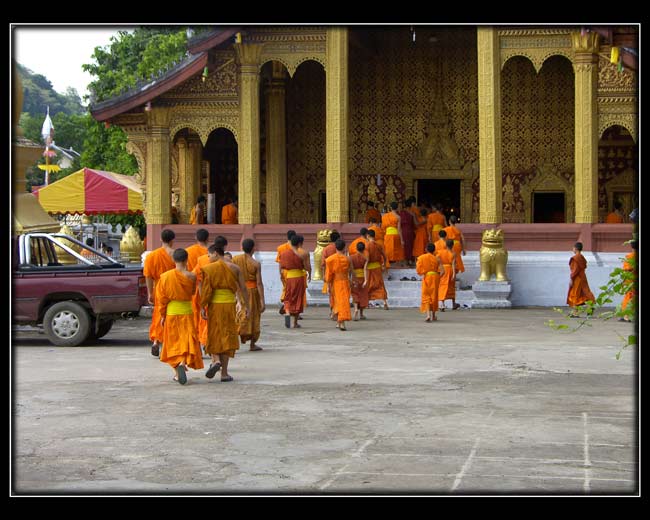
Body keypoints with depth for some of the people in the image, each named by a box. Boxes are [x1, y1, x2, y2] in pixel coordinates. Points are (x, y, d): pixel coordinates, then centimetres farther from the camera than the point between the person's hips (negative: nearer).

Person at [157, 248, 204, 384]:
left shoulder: (165, 276, -5)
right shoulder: (191, 276, -10)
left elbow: (162, 297, -1)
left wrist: (162, 315, 8)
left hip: (171, 312, 2)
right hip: (186, 311, -2)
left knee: (174, 342, 13)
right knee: (187, 339, 1)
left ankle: (177, 373, 13)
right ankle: (183, 363, -24)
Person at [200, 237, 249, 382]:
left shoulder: (209, 269, -7)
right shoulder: (234, 268, 2)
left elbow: (206, 290, -11)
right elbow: (243, 288, 2)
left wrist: (202, 307, -6)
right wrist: (246, 306, 8)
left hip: (214, 305, -2)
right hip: (230, 304, 2)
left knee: (214, 335, 15)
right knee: (227, 336, 8)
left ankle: (216, 360, -11)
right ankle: (224, 373, 7)